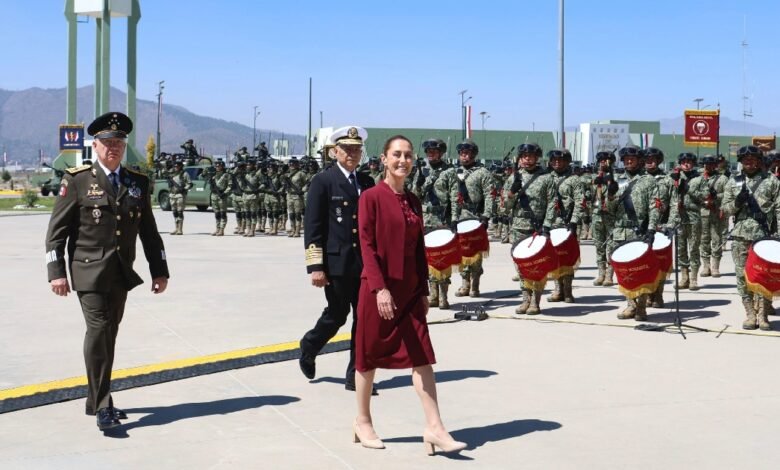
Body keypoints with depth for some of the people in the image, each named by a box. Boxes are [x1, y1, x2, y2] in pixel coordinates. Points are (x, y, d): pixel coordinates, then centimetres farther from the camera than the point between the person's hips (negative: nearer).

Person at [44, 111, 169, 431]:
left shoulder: (138, 183, 10)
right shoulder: (77, 180, -2)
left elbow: (149, 231, 14)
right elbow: (57, 230, -3)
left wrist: (159, 271, 11)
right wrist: (56, 272, -10)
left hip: (121, 274, 4)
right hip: (89, 271, -4)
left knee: (109, 335, 10)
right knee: (98, 330, -13)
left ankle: (97, 399, 22)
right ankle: (101, 407, -10)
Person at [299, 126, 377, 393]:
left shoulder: (367, 183, 12)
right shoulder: (323, 182, -4)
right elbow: (312, 227, -7)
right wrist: (315, 266, -13)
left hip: (365, 263, 5)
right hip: (336, 263, -5)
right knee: (337, 316, 4)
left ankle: (356, 376, 11)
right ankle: (309, 347, 33)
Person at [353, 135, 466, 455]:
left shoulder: (413, 201, 10)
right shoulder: (371, 197, -8)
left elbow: (419, 249, 12)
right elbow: (367, 246, -13)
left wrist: (423, 291, 10)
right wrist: (380, 288, -21)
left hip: (409, 291, 5)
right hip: (378, 289, -5)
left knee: (421, 358, -1)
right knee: (370, 356, 7)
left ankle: (434, 428, -1)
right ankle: (363, 422, 22)